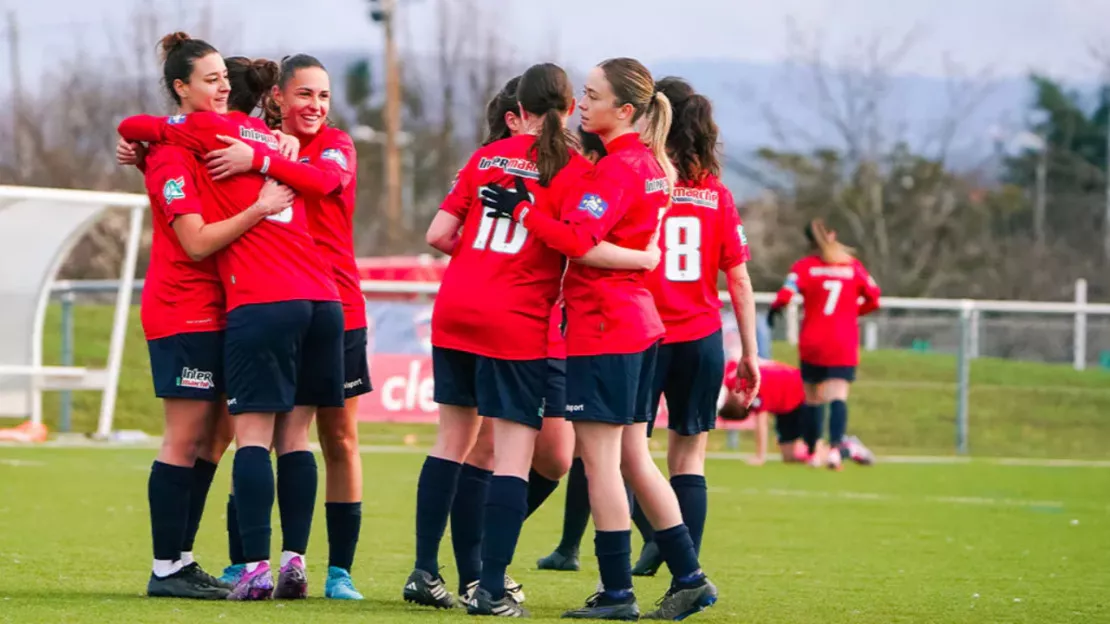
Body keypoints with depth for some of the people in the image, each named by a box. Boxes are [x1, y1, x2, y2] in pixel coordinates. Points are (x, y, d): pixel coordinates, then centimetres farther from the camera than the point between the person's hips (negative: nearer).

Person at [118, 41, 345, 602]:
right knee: (294, 436, 7)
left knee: (253, 435, -6)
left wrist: (138, 145, 26)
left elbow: (131, 127, 4)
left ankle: (256, 568, -14)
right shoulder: (275, 142, 21)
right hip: (322, 300, 6)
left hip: (261, 303, -6)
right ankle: (295, 561, 0)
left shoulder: (211, 129, 3)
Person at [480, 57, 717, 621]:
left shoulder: (619, 168, -15)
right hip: (638, 321, 10)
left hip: (603, 324, -10)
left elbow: (579, 238, -24)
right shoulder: (649, 163, 15)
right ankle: (688, 578, 14)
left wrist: (521, 210, -16)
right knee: (632, 457, 14)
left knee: (599, 457, -5)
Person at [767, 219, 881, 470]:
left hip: (812, 343, 0)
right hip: (845, 345, 0)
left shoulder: (805, 266, -1)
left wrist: (774, 308, 7)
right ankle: (835, 447, -31)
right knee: (838, 396, -10)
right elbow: (873, 299, 8)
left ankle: (812, 453, 20)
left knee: (813, 397, 12)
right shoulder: (853, 266, 5)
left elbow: (786, 294, -14)